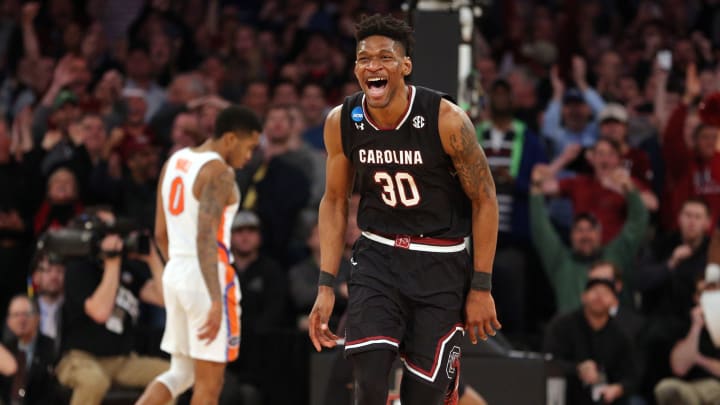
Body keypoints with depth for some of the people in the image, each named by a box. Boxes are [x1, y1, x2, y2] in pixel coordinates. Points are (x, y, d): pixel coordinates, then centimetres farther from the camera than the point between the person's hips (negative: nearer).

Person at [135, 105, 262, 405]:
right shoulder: (219, 172, -14)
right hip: (207, 278, -8)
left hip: (175, 271, 8)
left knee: (180, 373, 18)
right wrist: (216, 301, -29)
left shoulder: (174, 162, 13)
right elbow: (206, 237, -25)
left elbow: (161, 234, 18)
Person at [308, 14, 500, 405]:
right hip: (377, 257, 2)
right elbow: (334, 201, 7)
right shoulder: (341, 123, -7)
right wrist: (326, 286, 2)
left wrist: (481, 287, -8)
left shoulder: (446, 120, -18)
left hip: (441, 263, -2)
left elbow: (484, 200, -8)